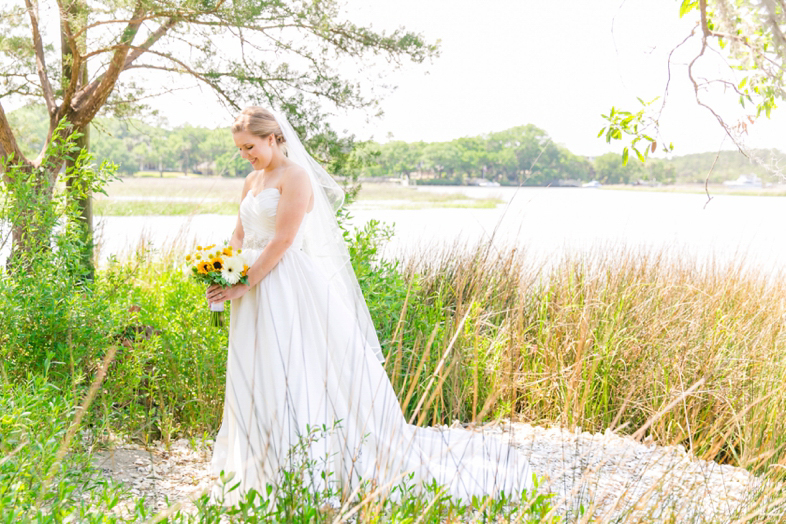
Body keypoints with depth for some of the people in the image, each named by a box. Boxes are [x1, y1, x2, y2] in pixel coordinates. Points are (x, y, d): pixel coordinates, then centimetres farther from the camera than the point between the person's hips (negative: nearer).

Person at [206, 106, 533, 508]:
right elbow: (239, 237, 15)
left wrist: (244, 285, -18)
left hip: (295, 292, -8)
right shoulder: (252, 182, 16)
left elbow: (282, 240, -18)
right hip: (261, 300, 9)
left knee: (302, 377, -6)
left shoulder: (295, 176, -10)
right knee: (260, 383, 11)